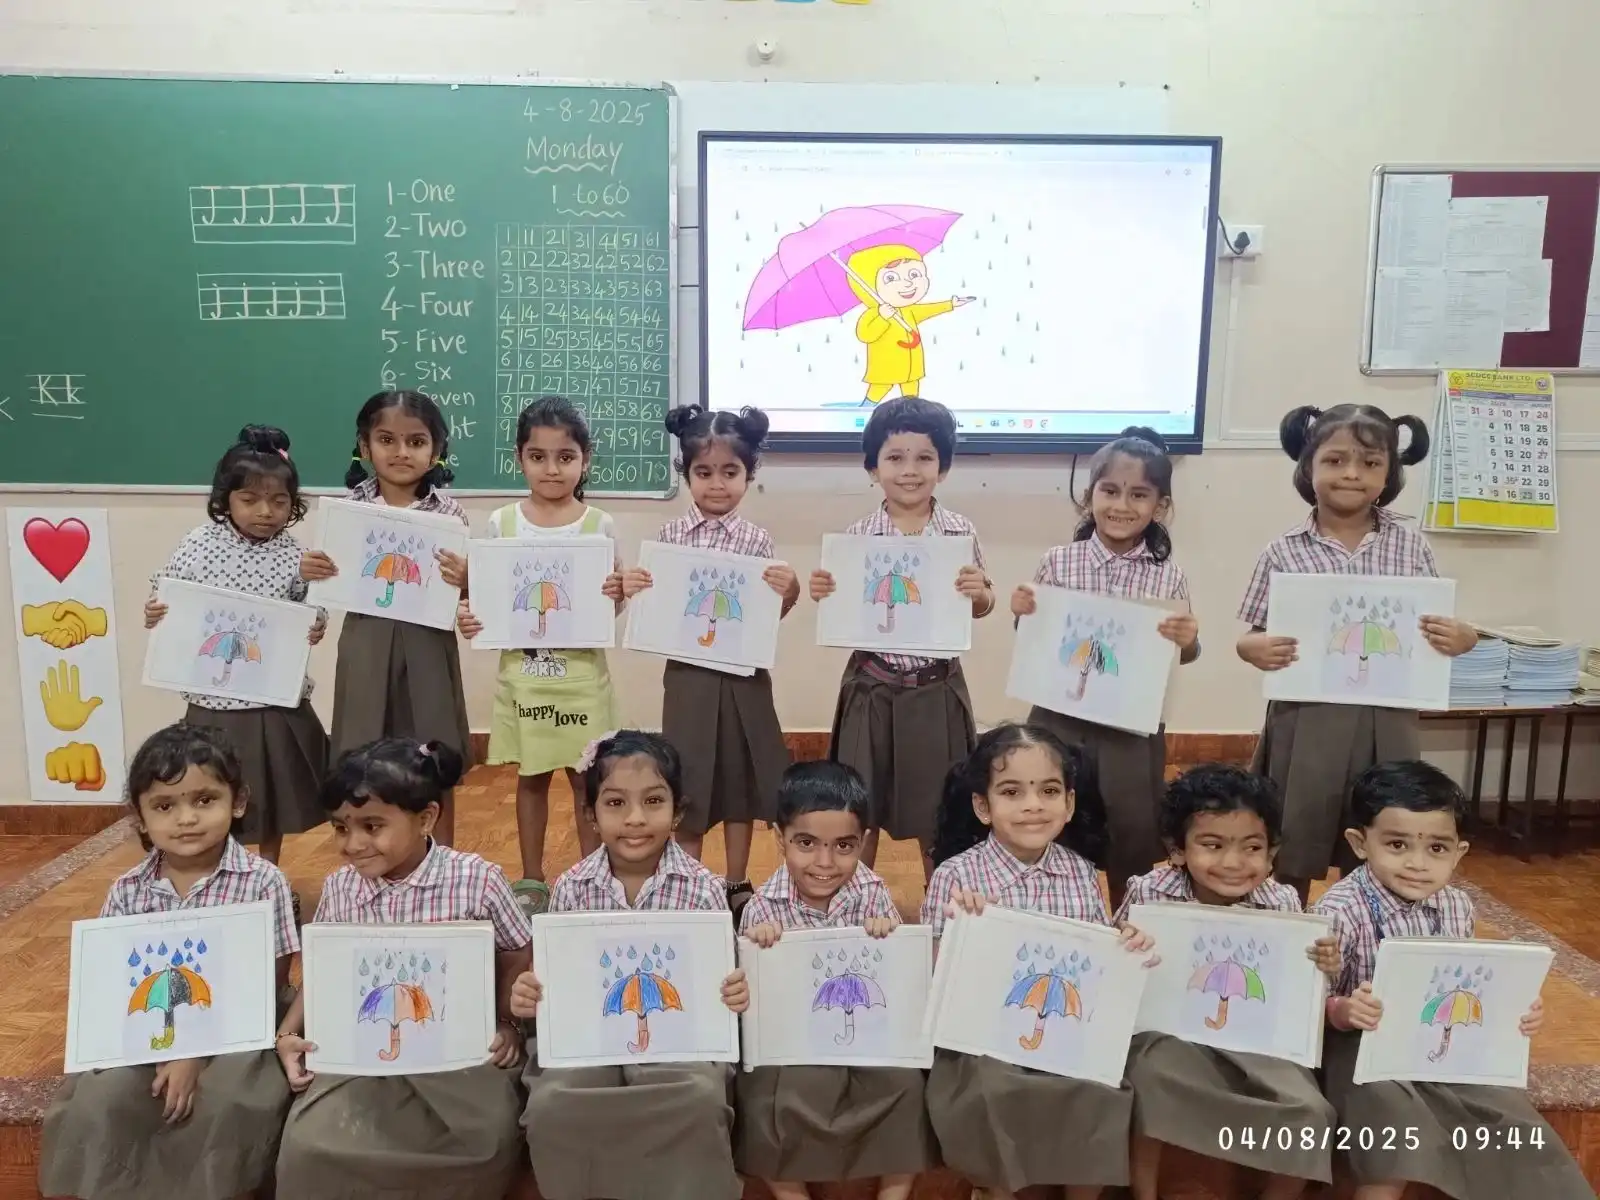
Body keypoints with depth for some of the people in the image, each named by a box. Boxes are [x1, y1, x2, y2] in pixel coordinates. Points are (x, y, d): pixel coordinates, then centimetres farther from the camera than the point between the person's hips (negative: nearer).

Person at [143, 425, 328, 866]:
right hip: (215, 698, -1)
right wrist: (153, 615, -18)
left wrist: (316, 626, -20)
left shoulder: (294, 555, -5)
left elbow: (313, 609, 1)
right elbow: (164, 599, 2)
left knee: (274, 794, 17)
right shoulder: (198, 544, -5)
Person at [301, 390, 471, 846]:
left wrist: (464, 581, -21)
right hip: (366, 649, 2)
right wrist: (311, 572, -11)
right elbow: (335, 582, 9)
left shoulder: (449, 512, -4)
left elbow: (463, 592, 0)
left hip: (427, 650, -1)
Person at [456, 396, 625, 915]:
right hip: (523, 673, 1)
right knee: (531, 776, 13)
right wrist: (468, 616, -15)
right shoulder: (501, 523, 1)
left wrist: (617, 594, -22)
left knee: (587, 776, 7)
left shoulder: (600, 525, -3)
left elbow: (612, 608, -1)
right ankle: (531, 880, 27)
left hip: (582, 673, -1)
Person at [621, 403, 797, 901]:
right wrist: (632, 591, -16)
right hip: (687, 675, 0)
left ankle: (737, 885, 30)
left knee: (740, 781, 13)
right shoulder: (670, 535, -1)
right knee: (688, 782, 8)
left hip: (743, 677, 0)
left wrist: (788, 594, -19)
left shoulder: (757, 540, -2)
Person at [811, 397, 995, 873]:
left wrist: (978, 592, -17)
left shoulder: (961, 533, -4)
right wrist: (822, 594, -18)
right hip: (872, 687, 0)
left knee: (937, 809, 15)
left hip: (936, 690, 0)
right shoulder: (857, 536, -4)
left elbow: (984, 606, 5)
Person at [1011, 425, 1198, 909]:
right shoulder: (1057, 563, -5)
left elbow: (1183, 655, 6)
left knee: (1133, 842, 14)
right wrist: (1023, 614, -15)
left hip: (1133, 729, 0)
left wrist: (1188, 642, -16)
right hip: (1060, 721, 0)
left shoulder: (1169, 577, -4)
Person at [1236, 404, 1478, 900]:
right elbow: (1251, 635, 3)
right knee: (1290, 858, 11)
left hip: (1385, 725, 1)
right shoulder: (1284, 552, -1)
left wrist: (1461, 638, -11)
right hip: (1305, 723, -1)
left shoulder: (1411, 545, 3)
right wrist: (1254, 648, -19)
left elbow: (1441, 628, 10)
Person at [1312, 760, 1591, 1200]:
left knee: (1508, 1111, -3)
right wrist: (1340, 1011, -40)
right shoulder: (1339, 911, -19)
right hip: (1363, 1046, -6)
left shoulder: (1457, 908, 2)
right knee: (1392, 1107, -30)